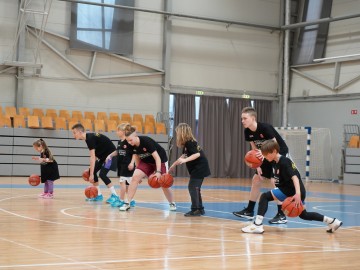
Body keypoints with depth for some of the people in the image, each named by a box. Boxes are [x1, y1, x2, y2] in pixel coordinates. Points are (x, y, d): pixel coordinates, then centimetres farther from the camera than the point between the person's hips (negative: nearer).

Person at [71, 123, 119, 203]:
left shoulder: (90, 138, -24)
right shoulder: (89, 137, 5)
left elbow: (92, 157, -27)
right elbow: (94, 156, 11)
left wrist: (91, 174, -28)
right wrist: (90, 170, 6)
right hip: (104, 155, 10)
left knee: (102, 174, -19)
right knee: (93, 171, 6)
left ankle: (114, 195, -11)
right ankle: (99, 195, 13)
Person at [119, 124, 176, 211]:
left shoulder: (146, 141, -33)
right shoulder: (133, 145, -16)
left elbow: (157, 158, -31)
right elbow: (137, 158, 2)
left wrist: (158, 172, -39)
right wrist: (139, 171, 7)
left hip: (160, 161, -5)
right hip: (146, 162, 5)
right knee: (135, 177, -15)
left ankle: (172, 203, 22)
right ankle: (127, 203, -12)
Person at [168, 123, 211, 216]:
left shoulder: (189, 143, -17)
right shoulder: (187, 143, 12)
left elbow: (197, 154, -28)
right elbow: (184, 155, 23)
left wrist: (185, 160, -38)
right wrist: (174, 165, 28)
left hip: (199, 168, -10)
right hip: (199, 168, 10)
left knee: (192, 187, -10)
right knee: (195, 188, 15)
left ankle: (195, 210, -10)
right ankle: (200, 209, 20)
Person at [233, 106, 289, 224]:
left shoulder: (265, 127, -28)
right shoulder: (247, 132, -7)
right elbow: (255, 150, 2)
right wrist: (258, 166, -6)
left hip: (280, 152, -8)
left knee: (275, 181, -21)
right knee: (256, 180, 9)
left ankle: (281, 215, -18)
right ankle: (249, 211, 20)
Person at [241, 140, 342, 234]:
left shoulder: (284, 162, -18)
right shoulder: (275, 163, 9)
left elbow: (294, 177, -28)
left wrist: (298, 193, -39)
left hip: (293, 192, -10)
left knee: (264, 196, -14)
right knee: (303, 215, 22)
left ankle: (257, 225, -21)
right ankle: (332, 221, 26)